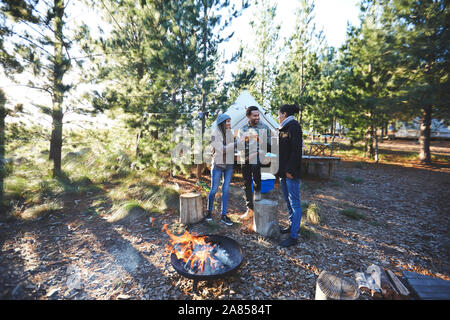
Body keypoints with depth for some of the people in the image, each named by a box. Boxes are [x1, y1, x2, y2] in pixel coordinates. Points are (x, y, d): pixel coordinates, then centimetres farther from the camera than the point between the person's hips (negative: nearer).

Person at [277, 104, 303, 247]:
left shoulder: (294, 127, -12)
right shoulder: (283, 128, 16)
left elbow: (296, 150, -19)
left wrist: (290, 170, -20)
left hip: (291, 172, -10)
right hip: (283, 170, 10)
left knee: (294, 202, -1)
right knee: (288, 200, 18)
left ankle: (293, 236, 8)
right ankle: (292, 225, 35)